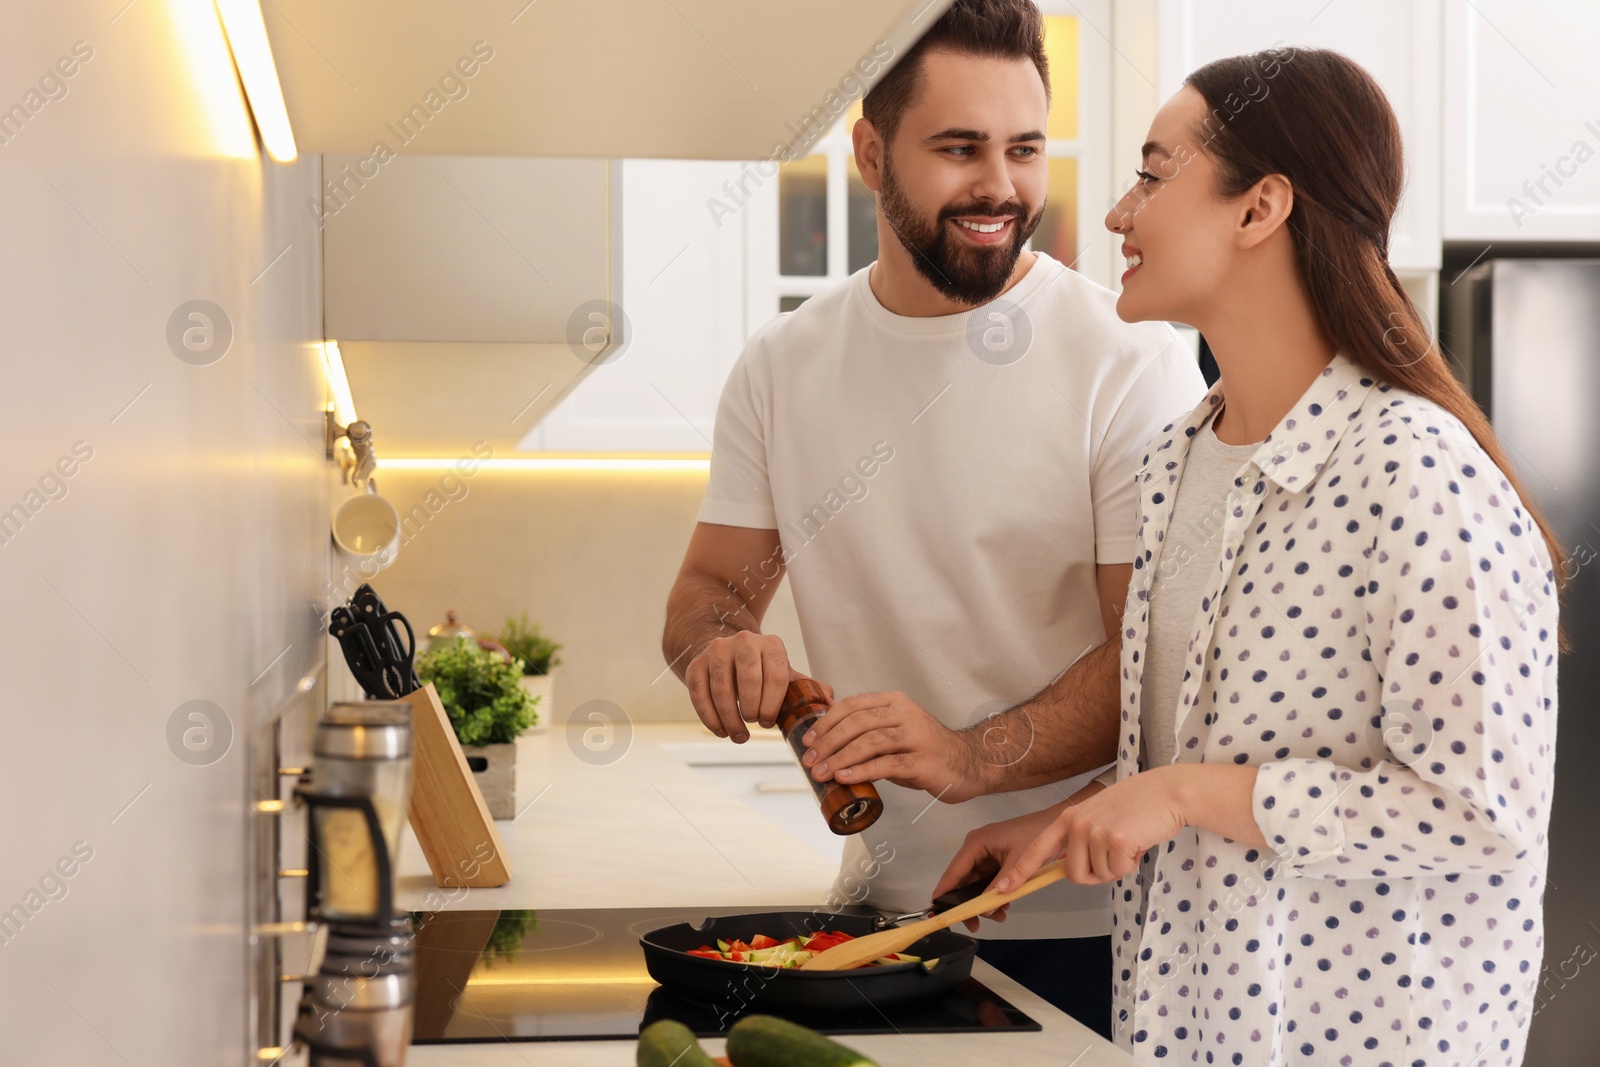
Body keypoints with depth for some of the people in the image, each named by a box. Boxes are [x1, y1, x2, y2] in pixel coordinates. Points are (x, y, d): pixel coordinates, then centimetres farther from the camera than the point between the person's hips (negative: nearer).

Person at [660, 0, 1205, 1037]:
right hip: (881, 901, 4)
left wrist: (967, 758, -32)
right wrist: (721, 645, -15)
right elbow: (711, 584, 9)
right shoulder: (781, 367, 3)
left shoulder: (1131, 361, -12)